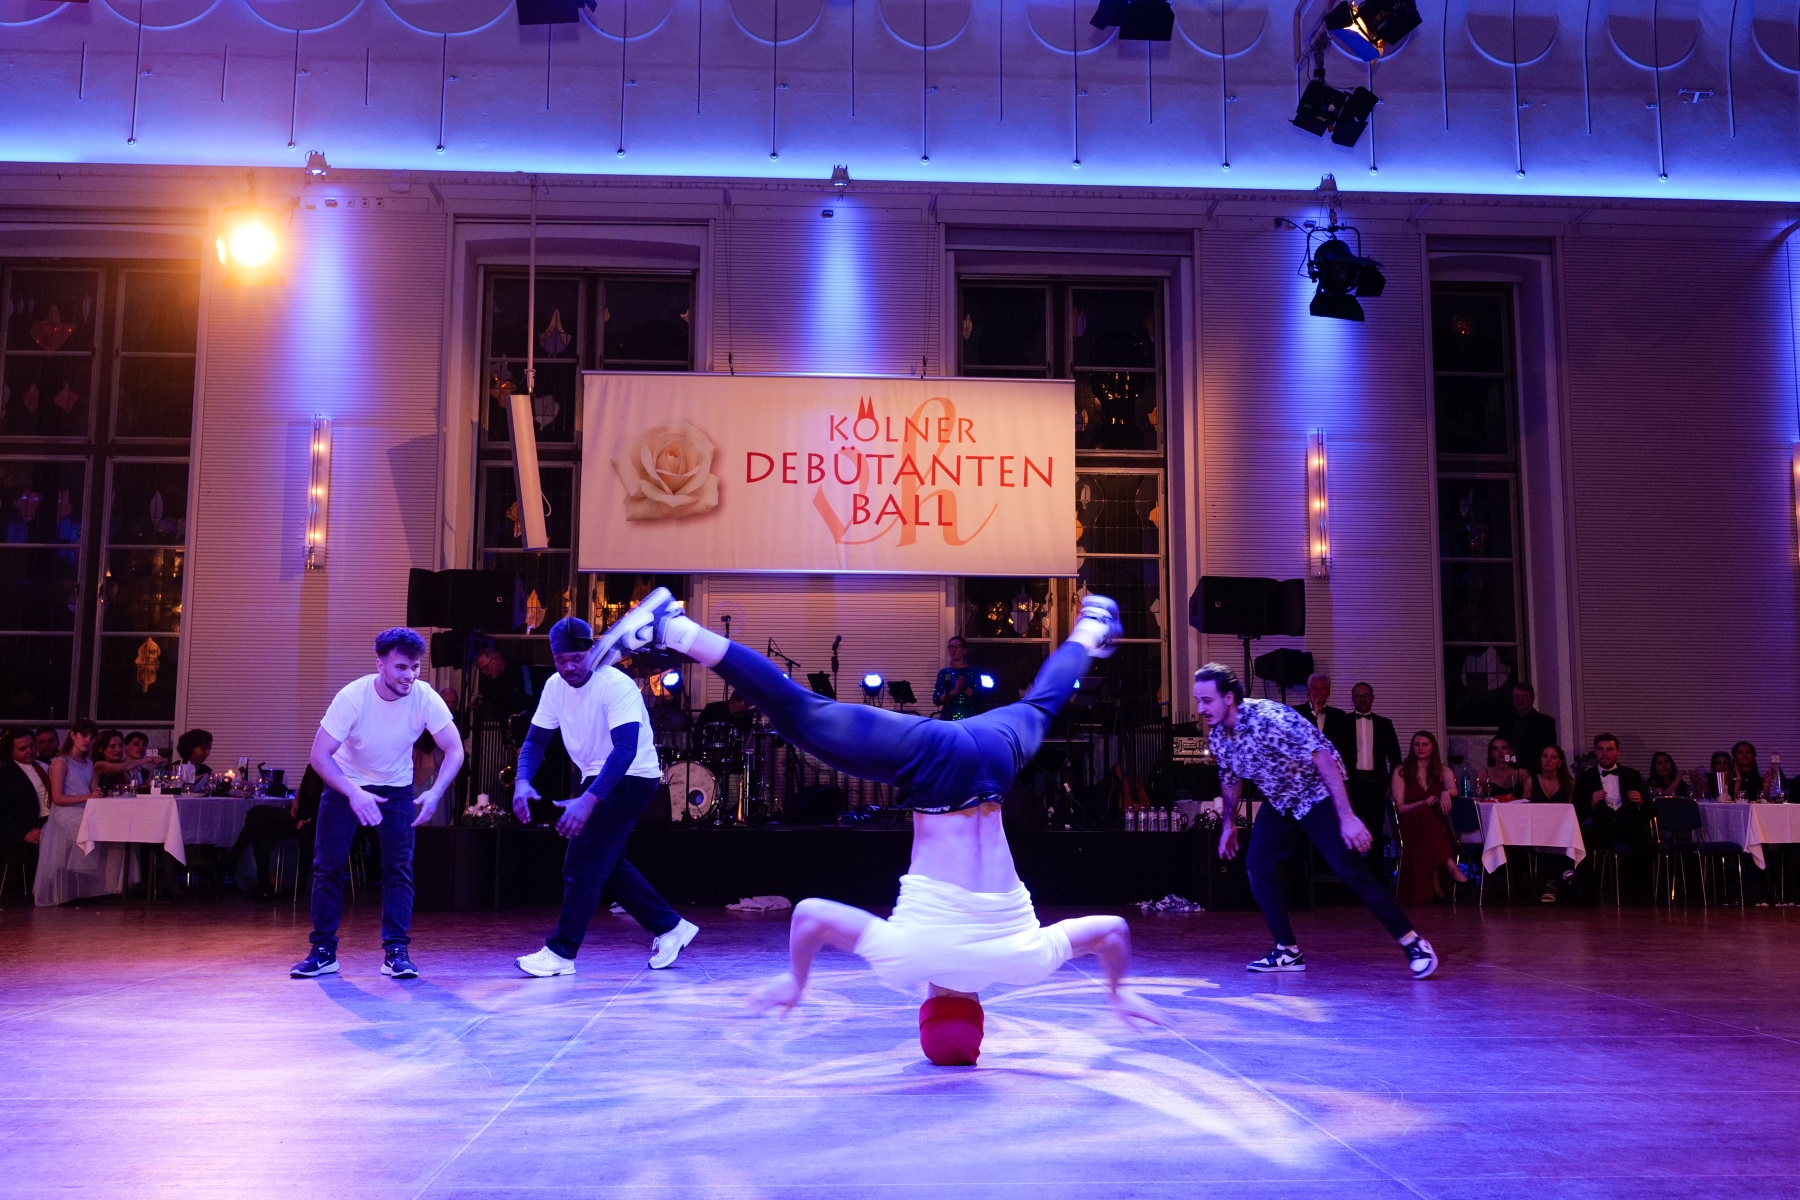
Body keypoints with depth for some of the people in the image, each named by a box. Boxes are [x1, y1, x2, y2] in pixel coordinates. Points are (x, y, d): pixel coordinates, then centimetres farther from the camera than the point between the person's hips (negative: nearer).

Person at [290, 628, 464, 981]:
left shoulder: (425, 698, -25)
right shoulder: (352, 697, -29)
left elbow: (454, 750, -20)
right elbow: (319, 755, -28)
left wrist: (435, 792, -36)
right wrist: (354, 794, -41)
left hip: (397, 787, 1)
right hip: (346, 783, -1)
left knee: (399, 868, -7)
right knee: (327, 866, -2)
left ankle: (396, 952, -1)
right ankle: (323, 951, 10)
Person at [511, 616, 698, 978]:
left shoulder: (616, 686, -26)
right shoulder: (555, 687, -4)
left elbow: (625, 750, -35)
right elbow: (535, 740, -2)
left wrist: (588, 800, -46)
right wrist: (523, 781, -23)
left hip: (631, 779, -8)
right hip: (598, 778, 8)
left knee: (583, 861, -13)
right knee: (605, 863, 15)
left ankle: (561, 953, -3)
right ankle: (670, 927, 25)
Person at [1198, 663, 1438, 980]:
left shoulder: (1269, 717, -31)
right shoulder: (1217, 737, -8)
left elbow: (1323, 757, -33)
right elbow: (1230, 779, 13)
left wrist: (1346, 816, -36)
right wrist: (1229, 824, 21)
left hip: (1317, 793, -7)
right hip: (1278, 801, 7)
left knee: (1349, 869, -16)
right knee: (1257, 866, -6)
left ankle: (1414, 943, -6)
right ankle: (1288, 951, 3)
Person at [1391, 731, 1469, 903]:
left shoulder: (1443, 771, 14)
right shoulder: (1401, 771, 7)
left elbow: (1453, 790, -8)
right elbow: (1399, 807, -2)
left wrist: (1446, 793, -32)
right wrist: (1423, 803, -19)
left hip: (1438, 825, 2)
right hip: (1411, 825, -2)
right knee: (1424, 813, -37)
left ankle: (1436, 885, -40)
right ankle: (1450, 864, -44)